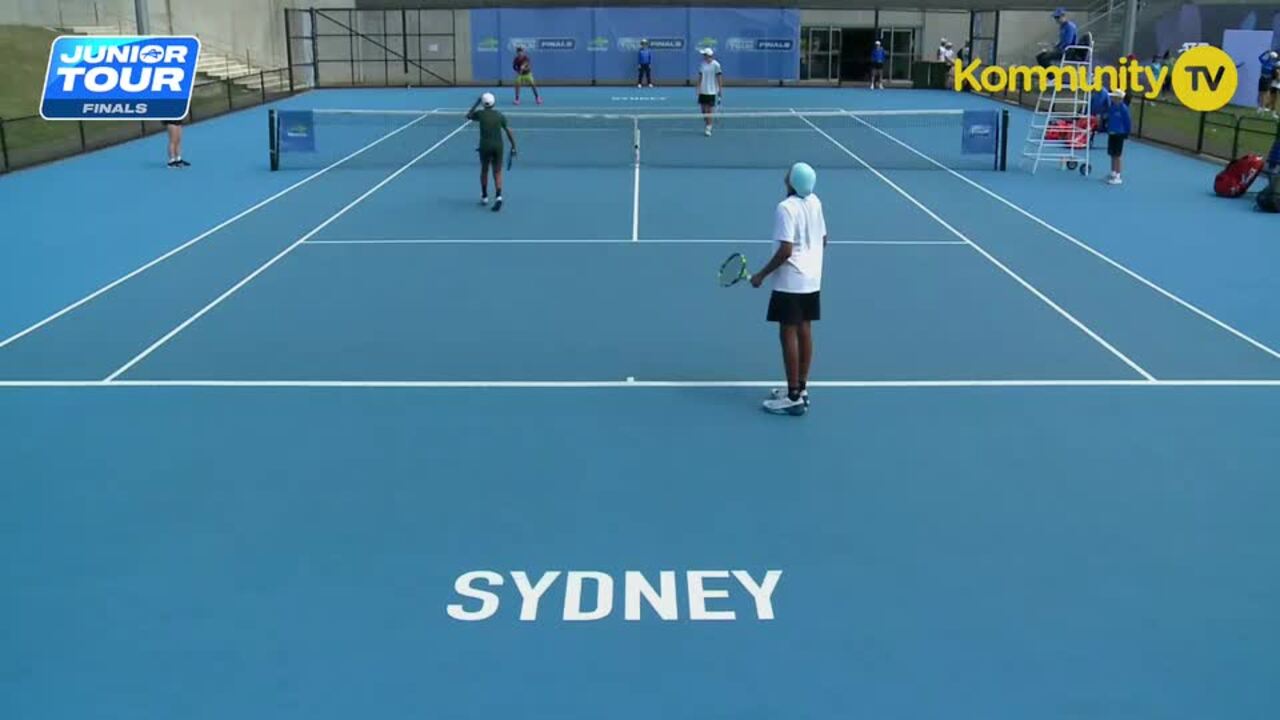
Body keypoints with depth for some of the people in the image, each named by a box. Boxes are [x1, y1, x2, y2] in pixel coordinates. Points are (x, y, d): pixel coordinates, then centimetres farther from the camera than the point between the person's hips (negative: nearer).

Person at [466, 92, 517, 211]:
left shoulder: (480, 114, -2)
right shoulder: (500, 115, 2)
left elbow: (468, 116, 19)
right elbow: (508, 131, 2)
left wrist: (476, 103, 22)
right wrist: (513, 146, 9)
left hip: (485, 146, -1)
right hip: (498, 146, 1)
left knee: (484, 171, 19)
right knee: (497, 172, 8)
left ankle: (484, 197, 28)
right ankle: (498, 196, -13)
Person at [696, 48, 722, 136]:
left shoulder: (716, 65, -8)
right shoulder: (702, 64, 8)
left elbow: (719, 77, -6)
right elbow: (700, 77, 13)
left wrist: (720, 89, -7)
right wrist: (698, 88, 10)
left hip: (711, 91, -5)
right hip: (703, 91, 5)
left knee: (709, 110, -5)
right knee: (704, 110, 7)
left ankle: (708, 128, -2)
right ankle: (708, 126, 21)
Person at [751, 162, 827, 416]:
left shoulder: (786, 208, -20)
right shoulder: (815, 202, 4)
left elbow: (785, 250, -23)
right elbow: (823, 240, 12)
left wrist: (762, 275, -14)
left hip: (790, 281, -8)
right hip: (812, 279, 8)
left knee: (789, 333, -2)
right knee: (804, 330, 14)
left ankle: (794, 397, 0)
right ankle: (801, 388, 23)